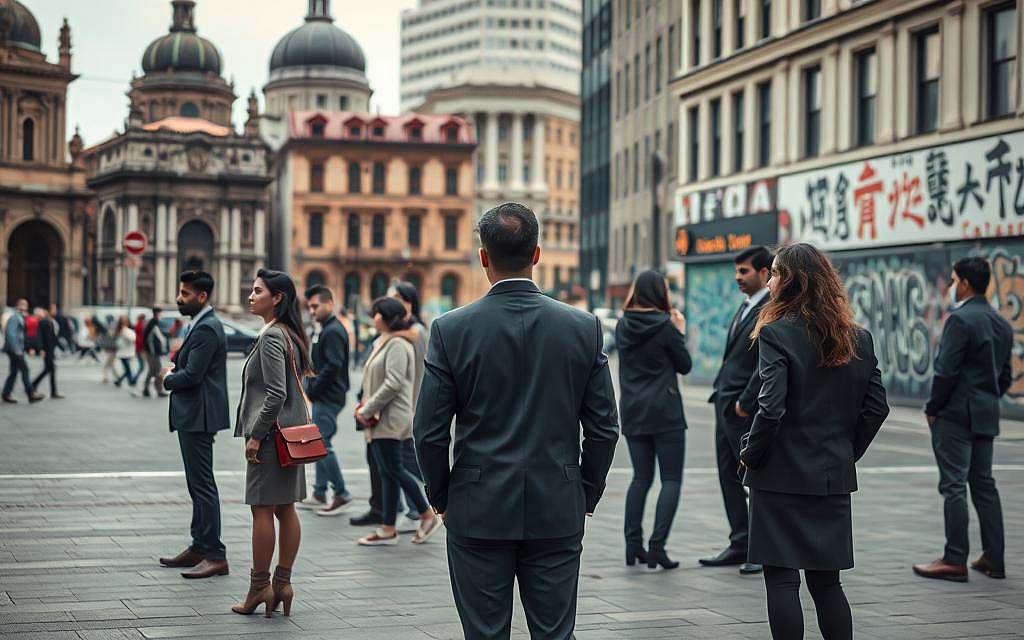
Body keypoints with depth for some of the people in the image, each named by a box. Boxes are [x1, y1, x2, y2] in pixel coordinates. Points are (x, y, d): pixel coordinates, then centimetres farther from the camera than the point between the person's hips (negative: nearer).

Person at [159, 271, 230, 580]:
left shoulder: (207, 328, -17)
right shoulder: (204, 324, 16)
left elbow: (192, 375, -23)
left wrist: (169, 377, -4)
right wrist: (175, 371, 3)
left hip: (198, 417, -11)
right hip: (194, 417, 11)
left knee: (203, 485, -8)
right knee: (198, 485, 16)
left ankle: (215, 556, -6)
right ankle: (199, 548, 24)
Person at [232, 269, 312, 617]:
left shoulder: (271, 337, -15)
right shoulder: (291, 335, 14)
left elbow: (275, 394, -22)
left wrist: (255, 435, -17)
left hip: (272, 433, -10)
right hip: (293, 432, 10)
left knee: (262, 509, -3)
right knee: (286, 509, 10)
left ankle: (259, 587, 2)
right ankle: (282, 583, 14)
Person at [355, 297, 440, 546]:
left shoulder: (397, 345, -14)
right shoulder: (382, 343, 17)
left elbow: (394, 383, -22)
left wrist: (367, 410, -17)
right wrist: (366, 406, 7)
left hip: (391, 419, -10)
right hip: (380, 420, 10)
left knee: (393, 470, -5)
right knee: (387, 473, 9)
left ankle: (428, 516, 6)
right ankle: (388, 529, 12)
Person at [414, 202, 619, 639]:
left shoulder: (451, 329, -7)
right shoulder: (583, 327, -3)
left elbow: (429, 432, -6)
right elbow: (604, 428, 0)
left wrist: (441, 497, 9)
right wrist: (586, 496, 13)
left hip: (478, 512, -1)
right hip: (557, 513, 1)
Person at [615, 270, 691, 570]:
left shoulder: (623, 326, 5)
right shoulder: (664, 326, -10)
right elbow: (685, 365, -2)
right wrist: (680, 332, 11)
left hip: (632, 412, 5)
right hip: (665, 412, -5)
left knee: (641, 477, 14)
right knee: (671, 479, 0)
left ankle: (633, 544, 9)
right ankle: (657, 545, -10)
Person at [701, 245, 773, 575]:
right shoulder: (746, 306, 16)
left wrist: (746, 401, -19)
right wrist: (721, 392, 14)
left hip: (745, 408, -10)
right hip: (725, 400, 10)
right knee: (729, 475, 11)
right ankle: (741, 545, 18)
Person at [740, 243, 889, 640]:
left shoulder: (776, 333, -12)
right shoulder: (858, 338, 7)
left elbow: (771, 408, -19)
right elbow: (877, 407, 8)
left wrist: (751, 454, -6)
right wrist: (846, 452, 15)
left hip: (782, 475, -6)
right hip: (834, 478, 6)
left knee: (781, 579, 1)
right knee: (826, 581, 14)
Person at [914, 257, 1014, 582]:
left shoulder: (960, 320, -14)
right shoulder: (1002, 324, 13)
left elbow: (946, 371, -17)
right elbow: (1005, 376, 17)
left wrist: (932, 408, -7)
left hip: (955, 414, -8)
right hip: (986, 416, 8)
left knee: (953, 485, -5)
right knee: (984, 484, 13)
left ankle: (955, 561, -4)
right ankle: (994, 558, 15)